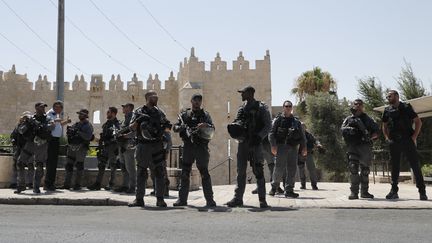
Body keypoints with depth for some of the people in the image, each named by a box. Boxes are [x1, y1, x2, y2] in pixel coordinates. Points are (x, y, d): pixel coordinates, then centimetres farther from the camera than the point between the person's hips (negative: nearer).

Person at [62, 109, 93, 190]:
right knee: (68, 165, 6)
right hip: (71, 147, 7)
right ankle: (67, 184, 12)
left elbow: (88, 137, -15)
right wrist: (69, 131, -3)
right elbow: (68, 133, 19)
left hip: (81, 148, -6)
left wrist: (78, 132, -20)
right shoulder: (76, 124, 19)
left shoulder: (88, 126, -1)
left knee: (79, 166, -4)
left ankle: (77, 185, 3)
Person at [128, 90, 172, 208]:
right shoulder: (139, 112, 5)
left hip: (157, 146, 1)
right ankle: (139, 199, 10)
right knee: (141, 173, 4)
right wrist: (138, 120, -19)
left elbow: (167, 126, 17)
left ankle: (160, 199, 4)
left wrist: (164, 130, -4)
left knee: (159, 173, -1)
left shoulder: (159, 112, 12)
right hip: (143, 145, -1)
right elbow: (132, 128, -2)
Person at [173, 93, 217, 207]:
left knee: (204, 173, -4)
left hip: (201, 147, -2)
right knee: (185, 173, 5)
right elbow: (175, 127, 10)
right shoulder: (184, 114, 13)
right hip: (188, 146, 2)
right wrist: (181, 127, -12)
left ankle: (209, 200, -1)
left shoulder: (205, 115, 7)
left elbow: (212, 130, -2)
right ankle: (182, 199, 12)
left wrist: (205, 126, -23)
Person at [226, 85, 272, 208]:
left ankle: (262, 199, 1)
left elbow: (268, 125, -3)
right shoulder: (242, 108, 14)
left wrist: (259, 136, -17)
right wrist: (233, 127, -10)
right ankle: (238, 198, 13)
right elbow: (237, 122, 13)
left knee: (258, 171, -4)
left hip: (255, 143, -5)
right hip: (243, 142, 5)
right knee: (240, 171, 7)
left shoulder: (261, 108, -1)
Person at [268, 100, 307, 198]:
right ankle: (274, 187, 12)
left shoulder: (296, 121, 17)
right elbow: (271, 133, -2)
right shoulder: (278, 119, 6)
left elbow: (302, 135, 15)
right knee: (279, 168, -6)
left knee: (292, 169, 0)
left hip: (293, 148, 4)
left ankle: (289, 190, 5)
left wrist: (304, 147, 4)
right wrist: (273, 145, -14)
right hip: (281, 147, -4)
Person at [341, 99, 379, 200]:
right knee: (353, 168, -13)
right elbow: (342, 129, 0)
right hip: (352, 147, -1)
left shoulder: (367, 119, 14)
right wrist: (349, 129, -19)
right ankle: (354, 192, -12)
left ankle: (364, 192, 17)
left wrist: (370, 137, -6)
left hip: (365, 146, 1)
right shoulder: (348, 119, 14)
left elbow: (376, 132, 11)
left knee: (365, 170, 6)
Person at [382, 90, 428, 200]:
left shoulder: (406, 107, 0)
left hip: (407, 141, -3)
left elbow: (418, 122, 1)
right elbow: (384, 126, 22)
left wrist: (414, 137, -6)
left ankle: (422, 191, 1)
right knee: (394, 166, 5)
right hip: (394, 142, 3)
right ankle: (394, 191, 10)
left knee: (415, 165, -3)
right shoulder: (387, 110, 10)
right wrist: (387, 137, 8)